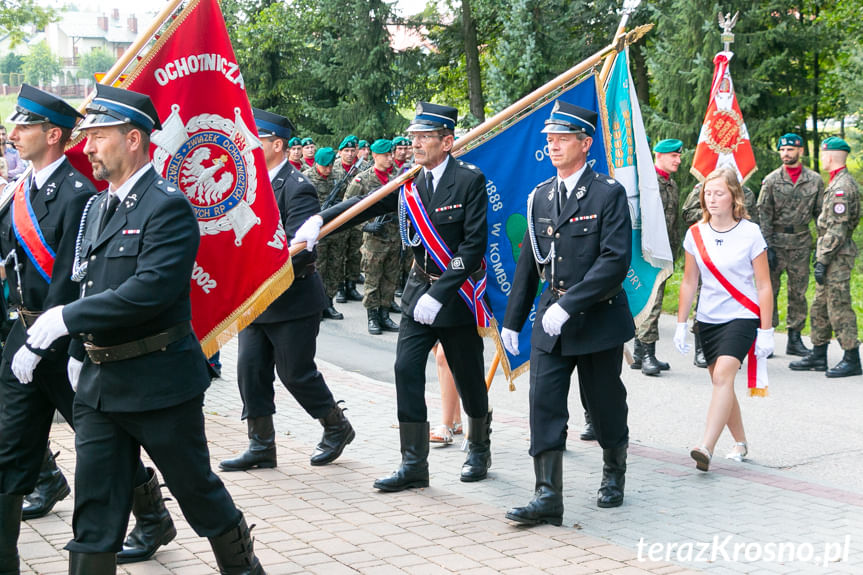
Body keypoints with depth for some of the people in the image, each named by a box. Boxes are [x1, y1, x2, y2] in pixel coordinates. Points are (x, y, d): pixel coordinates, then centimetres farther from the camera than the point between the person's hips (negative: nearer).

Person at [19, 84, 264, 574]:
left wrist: (66, 317, -22)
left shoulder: (168, 207, -14)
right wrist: (80, 350, 8)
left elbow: (151, 289, -26)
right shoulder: (98, 208, 13)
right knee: (94, 510, 7)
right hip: (99, 385, 7)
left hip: (159, 382, -7)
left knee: (198, 489, 9)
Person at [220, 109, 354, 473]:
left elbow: (302, 249, -25)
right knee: (250, 370, 4)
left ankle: (337, 427, 23)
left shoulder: (297, 189, -16)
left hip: (292, 301, -8)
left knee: (295, 372, 1)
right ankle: (261, 446, 13)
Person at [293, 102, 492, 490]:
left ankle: (479, 451, 31)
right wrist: (319, 221, -21)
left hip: (457, 294, -4)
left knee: (468, 378, 8)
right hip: (419, 292, 5)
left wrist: (439, 294, -20)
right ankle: (414, 464, 2)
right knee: (406, 370, -4)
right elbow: (365, 204, -4)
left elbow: (474, 245, -16)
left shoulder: (470, 181, -12)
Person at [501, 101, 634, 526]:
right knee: (544, 403, -5)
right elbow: (528, 263, 15)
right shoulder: (540, 196, 9)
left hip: (598, 319, -4)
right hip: (551, 320, 4)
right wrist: (512, 320, 14)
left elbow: (616, 260, -18)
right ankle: (547, 497, -4)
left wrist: (568, 304, -23)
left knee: (604, 404, 10)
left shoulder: (608, 194, -9)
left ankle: (614, 474, 36)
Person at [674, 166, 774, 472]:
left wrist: (765, 331, -6)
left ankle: (706, 447, -30)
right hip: (708, 319, 5)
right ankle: (740, 443, 27)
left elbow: (764, 286, -3)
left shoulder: (750, 233, -7)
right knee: (721, 383, 10)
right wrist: (681, 325, 10)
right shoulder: (695, 234, 3)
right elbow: (689, 282, 12)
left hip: (742, 317, -5)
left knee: (723, 375, -22)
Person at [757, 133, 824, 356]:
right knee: (770, 289, -1)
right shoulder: (771, 180, 1)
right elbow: (763, 214, -2)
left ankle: (795, 338, 13)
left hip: (801, 243, 2)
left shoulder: (815, 180, 6)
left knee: (798, 292, 5)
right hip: (776, 241, -2)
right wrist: (767, 246, -9)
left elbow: (821, 213, 9)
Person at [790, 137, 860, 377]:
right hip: (834, 256, 10)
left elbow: (837, 228, -22)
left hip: (837, 257, -10)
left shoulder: (842, 186, -17)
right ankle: (818, 355, 21)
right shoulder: (840, 182, 16)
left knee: (839, 307, -6)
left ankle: (852, 359, -1)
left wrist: (823, 260, -21)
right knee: (820, 307, 14)